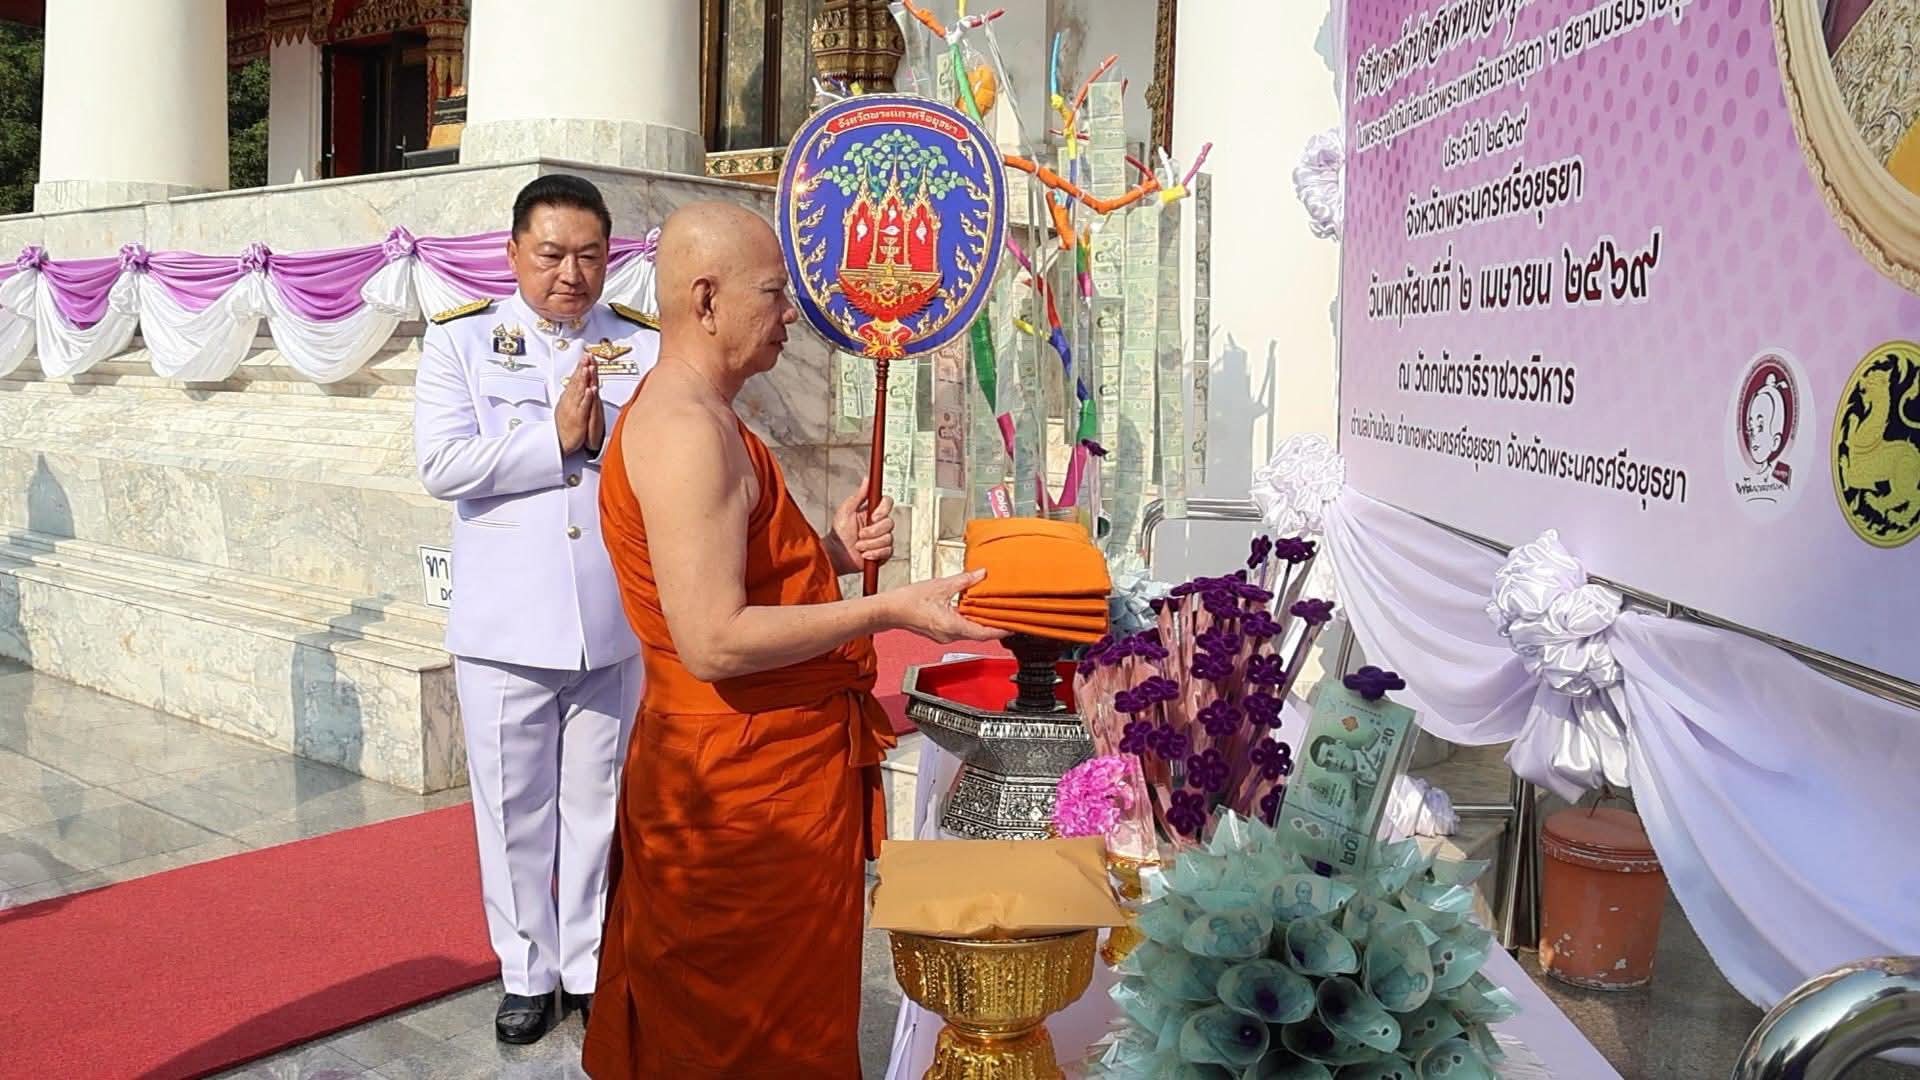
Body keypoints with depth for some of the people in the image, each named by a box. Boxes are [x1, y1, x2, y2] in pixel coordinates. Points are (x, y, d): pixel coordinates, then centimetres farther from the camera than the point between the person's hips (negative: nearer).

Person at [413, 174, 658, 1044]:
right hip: (506, 628, 0)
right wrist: (558, 439, -15)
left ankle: (595, 966, 30)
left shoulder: (647, 348, 4)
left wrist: (609, 438, -19)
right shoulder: (460, 343, 2)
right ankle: (528, 972, 29)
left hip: (616, 626, 1)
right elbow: (441, 465, -11)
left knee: (599, 807, 13)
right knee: (515, 810, 11)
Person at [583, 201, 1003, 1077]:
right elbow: (714, 641, -27)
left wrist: (832, 554, 3)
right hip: (745, 787, -10)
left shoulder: (695, 418, 14)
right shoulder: (684, 430, -21)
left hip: (763, 768, 10)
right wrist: (888, 610, -22)